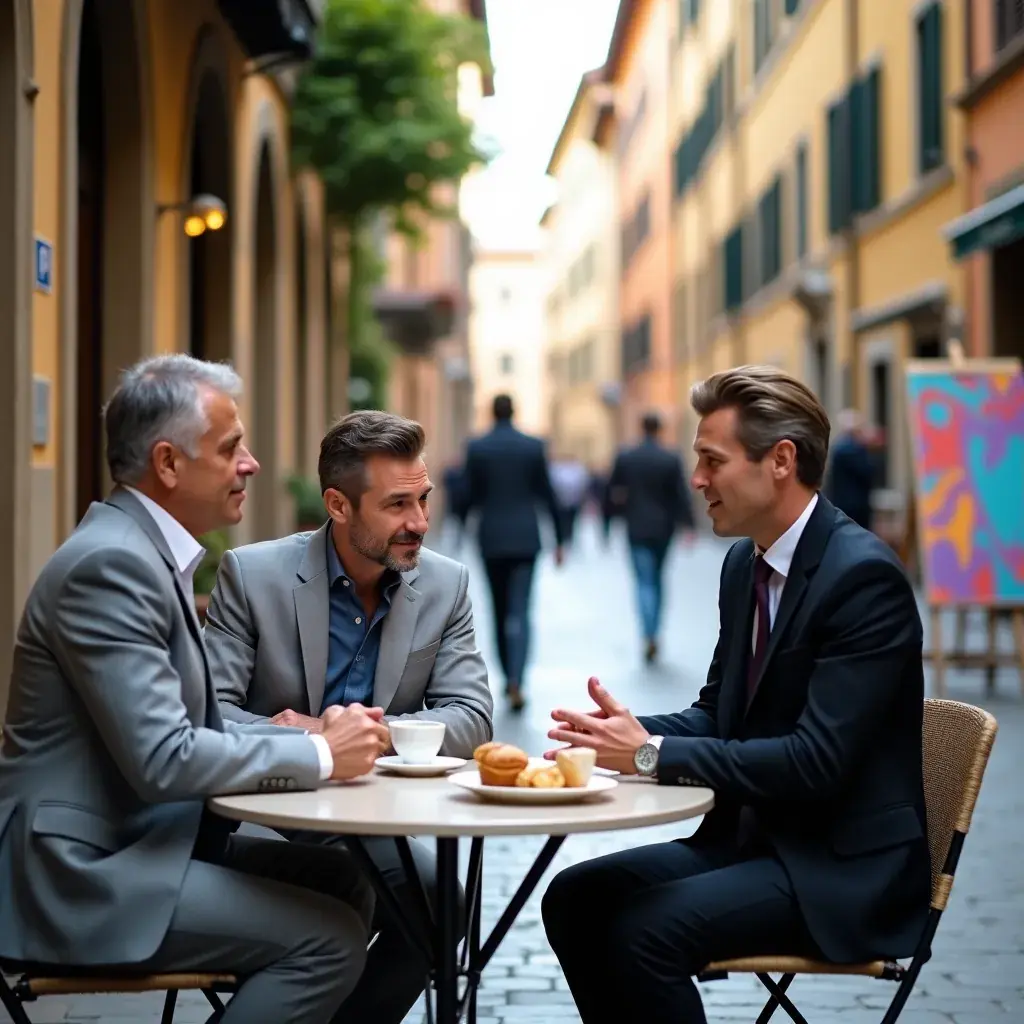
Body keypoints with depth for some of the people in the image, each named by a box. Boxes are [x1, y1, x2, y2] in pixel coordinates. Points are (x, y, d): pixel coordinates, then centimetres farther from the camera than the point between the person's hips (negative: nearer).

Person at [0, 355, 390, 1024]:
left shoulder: (149, 551, 13)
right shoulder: (110, 564, -18)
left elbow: (187, 727, 13)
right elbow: (164, 760, -24)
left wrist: (309, 737, -3)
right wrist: (320, 756, -14)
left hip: (133, 843, 10)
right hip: (83, 873, -10)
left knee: (342, 882, 5)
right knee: (328, 937, -16)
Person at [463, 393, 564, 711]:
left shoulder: (475, 447, -2)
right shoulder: (534, 446, -2)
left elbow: (470, 496, -2)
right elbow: (547, 494, -1)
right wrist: (558, 539, 6)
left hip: (491, 539, 1)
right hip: (525, 538, -1)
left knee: (501, 611, 16)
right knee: (519, 612, -4)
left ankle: (509, 676, 24)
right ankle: (515, 681, -21)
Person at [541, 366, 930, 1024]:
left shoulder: (863, 574, -19)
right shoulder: (745, 564, 9)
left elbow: (816, 761, -24)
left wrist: (653, 756, -22)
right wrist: (632, 733, -6)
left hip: (843, 868, -8)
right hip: (751, 837, 8)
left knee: (646, 929, -25)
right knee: (575, 898, -5)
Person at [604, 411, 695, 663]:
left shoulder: (624, 458, -3)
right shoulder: (672, 460, -5)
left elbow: (612, 493, 3)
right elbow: (682, 495, -9)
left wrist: (608, 519, 14)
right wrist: (688, 526, -10)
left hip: (637, 529, -1)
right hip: (663, 528, 1)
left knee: (644, 582, -3)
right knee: (657, 578, 18)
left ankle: (649, 636, -20)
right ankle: (653, 631, 23)